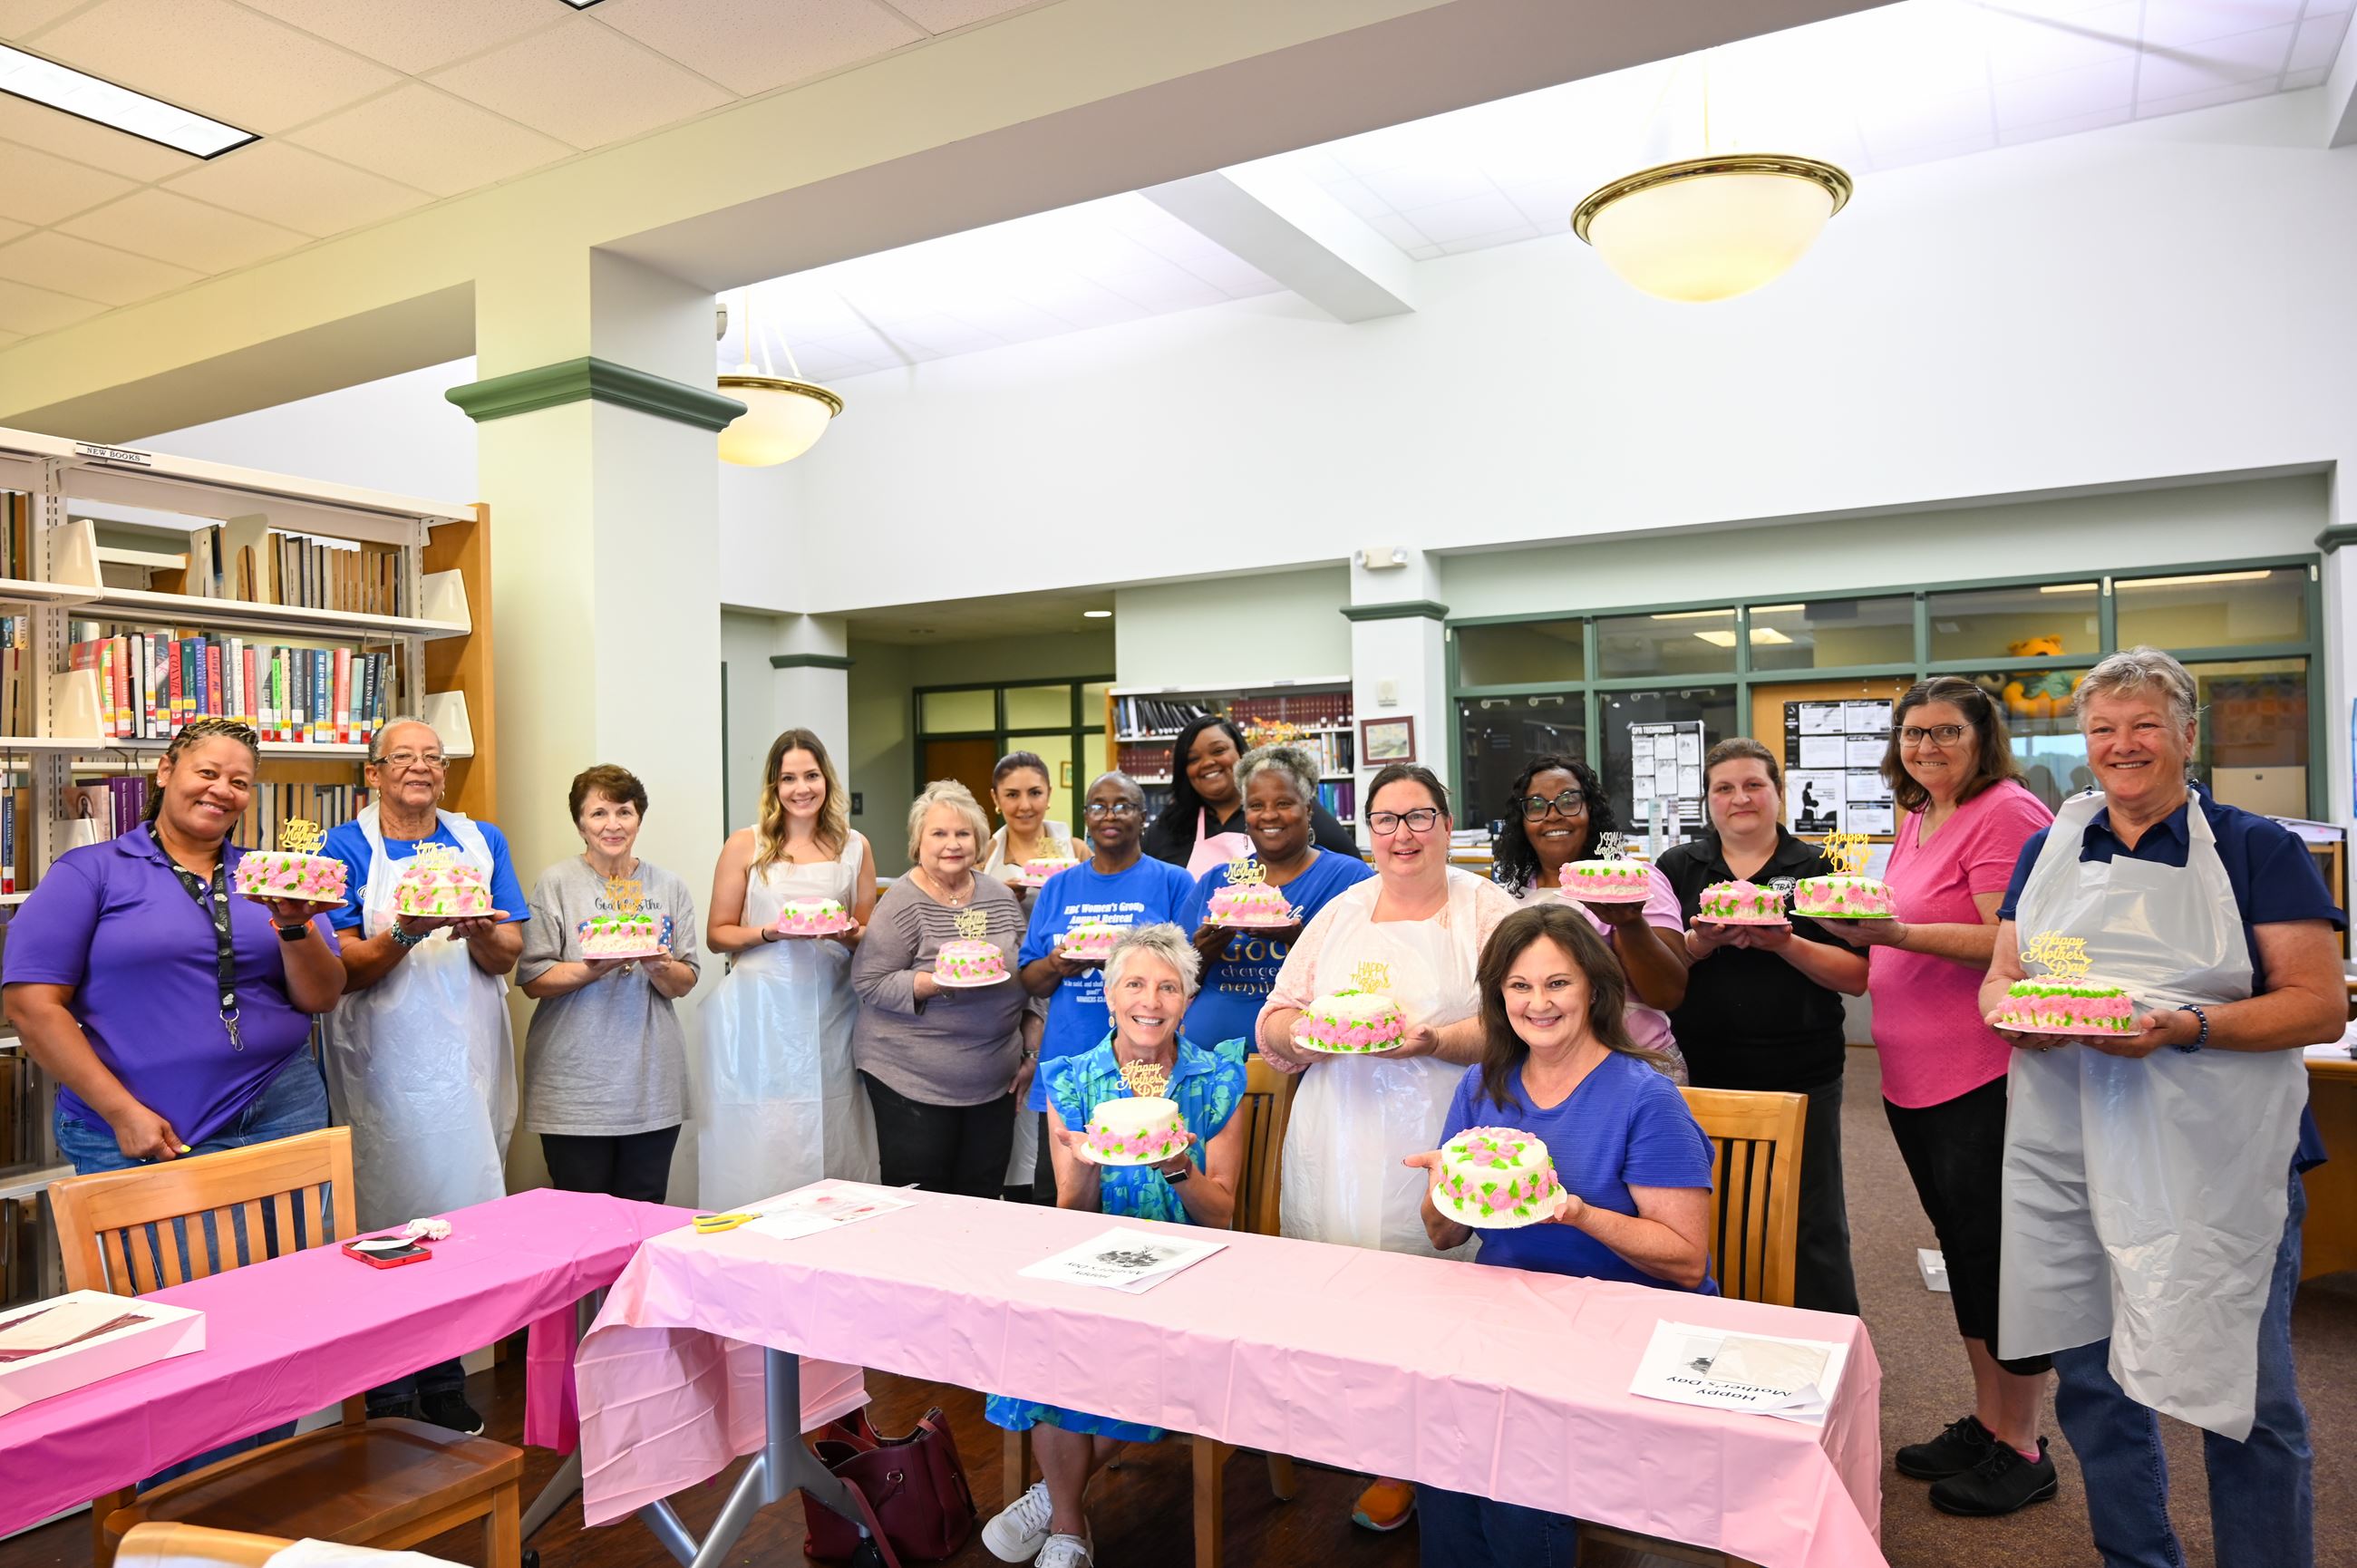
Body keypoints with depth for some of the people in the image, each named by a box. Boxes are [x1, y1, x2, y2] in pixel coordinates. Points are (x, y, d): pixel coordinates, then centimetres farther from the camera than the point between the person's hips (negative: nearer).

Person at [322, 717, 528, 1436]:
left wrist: (477, 932, -17)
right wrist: (404, 933, -24)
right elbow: (339, 969, -6)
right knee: (391, 1219, 0)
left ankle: (445, 1383, 20)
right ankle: (389, 1397, 13)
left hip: (470, 1054, 3)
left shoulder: (482, 842, 10)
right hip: (386, 1062, -3)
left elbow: (509, 952, 5)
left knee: (463, 1212, 7)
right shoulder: (348, 847, 0)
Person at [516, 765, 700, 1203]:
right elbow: (533, 980, -4)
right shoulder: (556, 883, 0)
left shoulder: (670, 888, 8)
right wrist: (594, 968, -20)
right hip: (575, 1081, -2)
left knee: (645, 1216, 9)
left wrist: (660, 968, -13)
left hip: (652, 1083, 3)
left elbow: (685, 983, 7)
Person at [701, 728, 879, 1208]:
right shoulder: (745, 845, 2)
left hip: (829, 1013, 2)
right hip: (758, 1013, -2)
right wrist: (769, 933, -14)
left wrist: (848, 935, -8)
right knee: (759, 1146, 0)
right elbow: (717, 934, 3)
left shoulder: (854, 847, 8)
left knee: (828, 1144, 5)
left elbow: (868, 935, 14)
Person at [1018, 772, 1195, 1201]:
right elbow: (1030, 980, 15)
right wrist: (1056, 966, -8)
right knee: (1051, 1198, 5)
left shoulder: (1172, 882, 3)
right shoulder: (1059, 887, 14)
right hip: (1067, 1065, 3)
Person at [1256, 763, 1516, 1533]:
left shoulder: (1489, 911, 2)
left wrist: (1434, 1041, -22)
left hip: (1437, 1149, -3)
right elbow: (1273, 1019, 13)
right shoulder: (1339, 913, 14)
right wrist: (1304, 1031, -9)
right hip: (1338, 1152, 4)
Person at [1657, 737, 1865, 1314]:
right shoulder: (1678, 867, 7)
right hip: (1703, 1074, 1)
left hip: (1801, 1077, -1)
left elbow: (1857, 978, -2)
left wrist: (1785, 944, -17)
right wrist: (1703, 942, -18)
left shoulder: (1817, 869, 4)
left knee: (1812, 1226, 4)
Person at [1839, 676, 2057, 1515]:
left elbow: (2011, 944, -21)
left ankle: (2022, 1450, 17)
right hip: (1913, 1076, 9)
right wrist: (1860, 922, 9)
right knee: (1964, 1254, 18)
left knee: (1999, 1257, 2)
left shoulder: (2005, 812, -13)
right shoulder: (1915, 820, 14)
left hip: (1984, 1077, -9)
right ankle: (1986, 1422, 32)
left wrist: (1897, 932, -28)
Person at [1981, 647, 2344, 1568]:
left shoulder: (2260, 851, 0)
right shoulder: (2049, 850, 12)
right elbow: (1998, 977, 14)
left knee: (2242, 1397, 2)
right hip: (2064, 1150, 4)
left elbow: (2319, 1005, -6)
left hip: (2211, 1162, -4)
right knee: (2091, 1380, 13)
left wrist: (2187, 1026, -21)